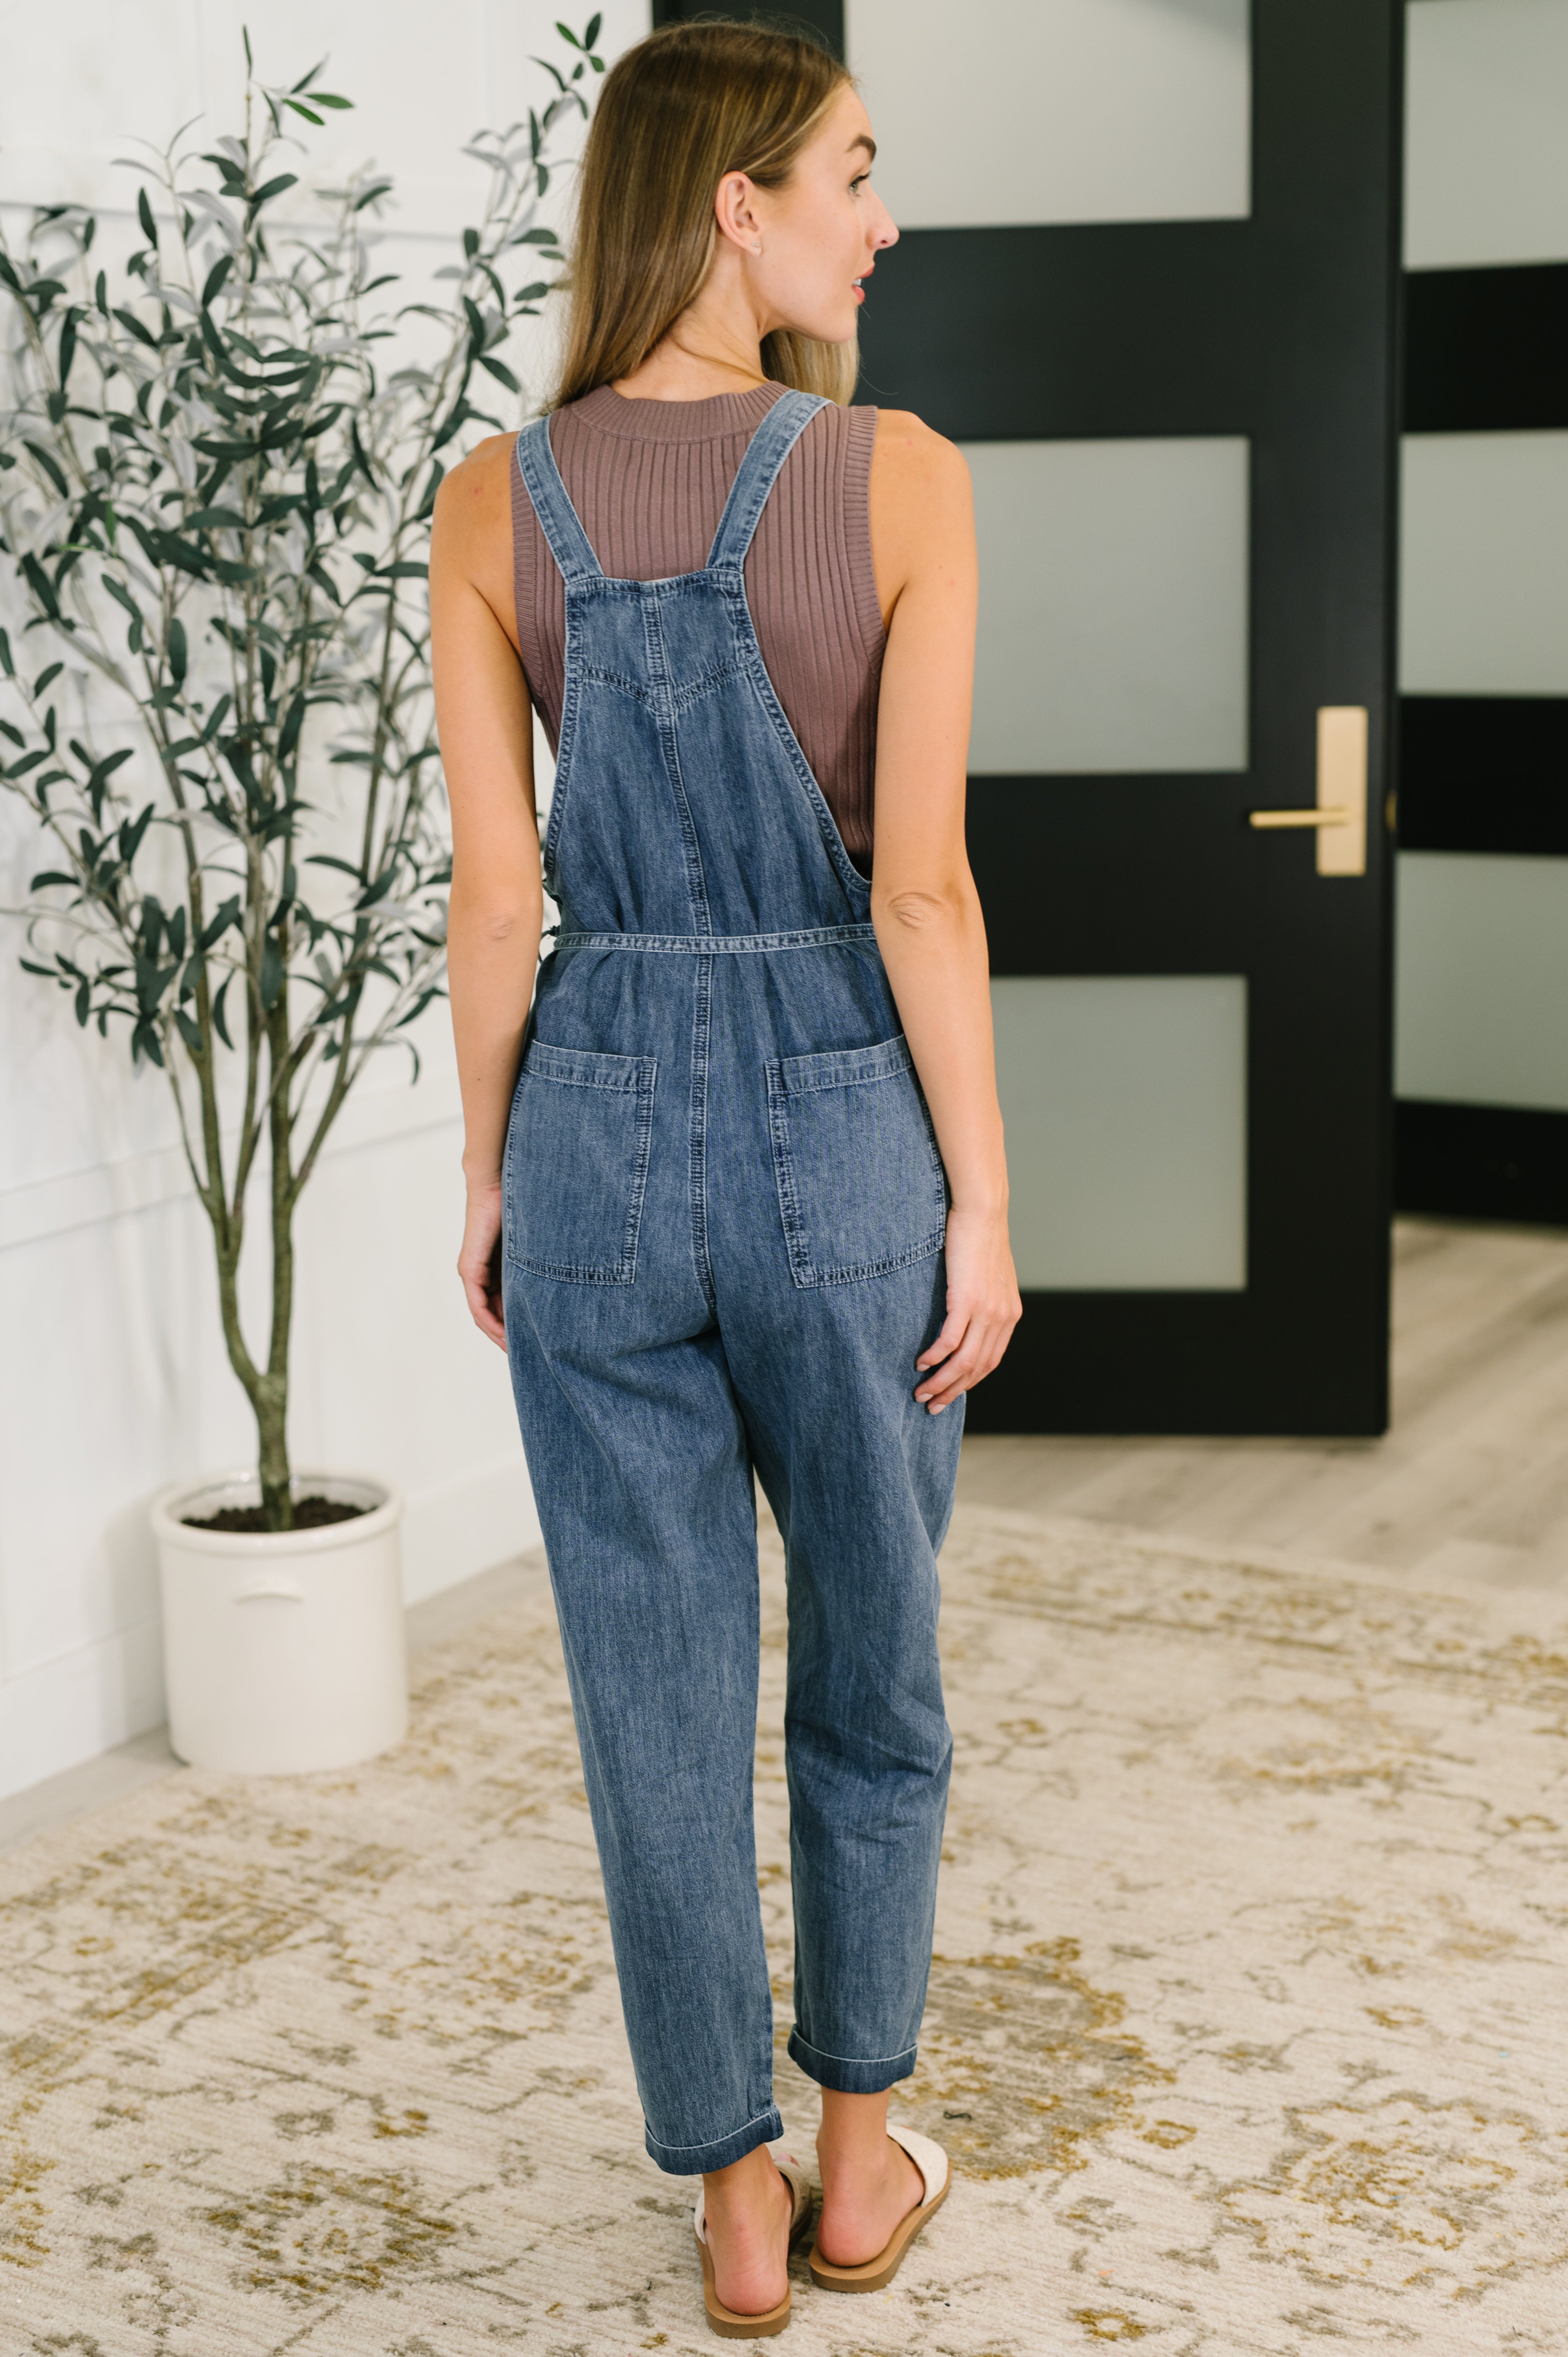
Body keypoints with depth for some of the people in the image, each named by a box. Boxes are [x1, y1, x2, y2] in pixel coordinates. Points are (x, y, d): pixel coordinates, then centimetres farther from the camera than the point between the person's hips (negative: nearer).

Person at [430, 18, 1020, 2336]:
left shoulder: (497, 503, -2)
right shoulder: (902, 477, -10)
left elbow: (495, 891, -2)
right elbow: (921, 881, -13)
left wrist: (490, 1177, 9)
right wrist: (983, 1199, -5)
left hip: (601, 1125, 2)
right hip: (842, 1123, -2)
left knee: (663, 1699, 12)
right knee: (873, 1669, 19)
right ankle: (861, 2161, 32)